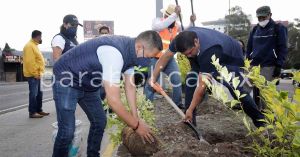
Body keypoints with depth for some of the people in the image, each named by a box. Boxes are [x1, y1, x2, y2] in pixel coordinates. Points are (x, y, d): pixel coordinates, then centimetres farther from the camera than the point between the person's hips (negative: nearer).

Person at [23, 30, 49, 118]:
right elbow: (29, 62, -21)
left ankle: (39, 110, 21)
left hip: (37, 74, 10)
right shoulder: (29, 46, -14)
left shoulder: (34, 45, 19)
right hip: (33, 75, -10)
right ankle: (32, 112, 0)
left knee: (39, 93, 13)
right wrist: (35, 73, -20)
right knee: (33, 93, -6)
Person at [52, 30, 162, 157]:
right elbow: (113, 100, -36)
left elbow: (130, 86, 1)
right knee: (67, 131, -13)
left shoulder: (130, 50, -7)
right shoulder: (115, 52, -36)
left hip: (88, 84, 9)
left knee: (100, 121, 11)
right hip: (67, 79, -9)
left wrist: (135, 117, -4)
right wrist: (136, 125, -24)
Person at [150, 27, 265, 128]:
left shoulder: (209, 51, -46)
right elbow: (165, 57, -12)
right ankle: (189, 121, -4)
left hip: (231, 58, -6)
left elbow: (202, 86, -41)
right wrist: (153, 77, -17)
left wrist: (190, 109, -33)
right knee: (191, 79, -12)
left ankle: (260, 120, -4)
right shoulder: (183, 40, -28)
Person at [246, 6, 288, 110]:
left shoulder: (278, 28, 2)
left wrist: (279, 66, -9)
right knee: (255, 90, 7)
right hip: (254, 65, 5)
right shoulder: (255, 29, 16)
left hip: (269, 66, -5)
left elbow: (283, 49, -3)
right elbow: (249, 47, 20)